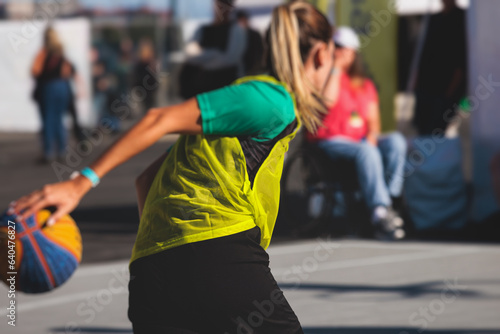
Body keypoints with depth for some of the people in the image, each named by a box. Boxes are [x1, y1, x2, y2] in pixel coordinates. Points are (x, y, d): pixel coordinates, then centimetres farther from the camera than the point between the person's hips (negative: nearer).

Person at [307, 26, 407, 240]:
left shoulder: (365, 84, 21)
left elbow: (373, 119, 15)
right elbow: (328, 100, -17)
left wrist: (372, 136, -7)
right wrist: (335, 68, -8)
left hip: (361, 140, 6)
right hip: (330, 142, -6)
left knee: (396, 141, -23)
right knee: (366, 152, -36)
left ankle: (390, 199, -29)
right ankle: (380, 214, -46)